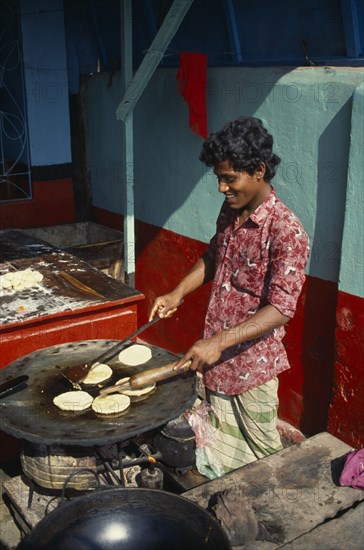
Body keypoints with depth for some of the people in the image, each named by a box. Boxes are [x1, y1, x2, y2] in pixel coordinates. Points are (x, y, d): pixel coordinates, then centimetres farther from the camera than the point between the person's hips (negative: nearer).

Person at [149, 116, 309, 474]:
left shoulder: (286, 230, -22)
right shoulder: (230, 211, 2)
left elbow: (280, 309, -25)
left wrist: (220, 341, -32)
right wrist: (178, 293, 2)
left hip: (252, 363, -7)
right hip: (214, 358, 7)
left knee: (261, 452, 13)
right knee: (223, 451, 21)